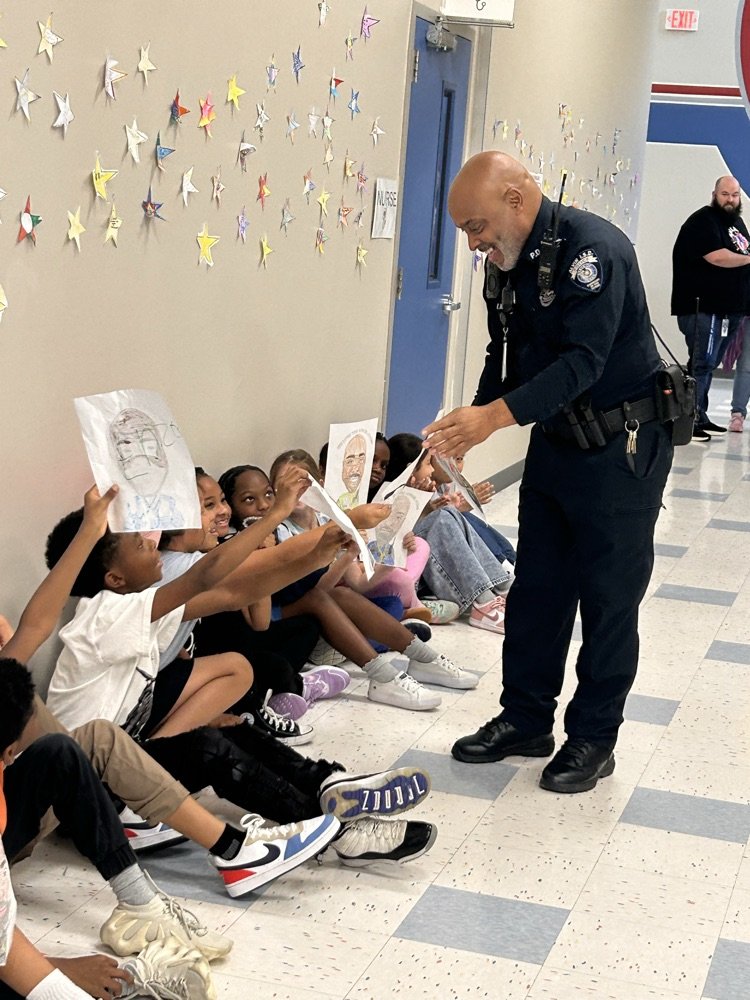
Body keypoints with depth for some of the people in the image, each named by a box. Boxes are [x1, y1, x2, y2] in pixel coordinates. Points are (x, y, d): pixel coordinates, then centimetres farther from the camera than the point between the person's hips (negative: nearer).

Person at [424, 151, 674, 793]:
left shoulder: (592, 247, -23)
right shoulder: (506, 266, 4)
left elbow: (582, 361, -31)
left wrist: (496, 415, -39)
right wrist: (465, 430, -4)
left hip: (620, 449, -8)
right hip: (554, 444, 8)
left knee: (609, 598, 2)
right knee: (536, 588, 12)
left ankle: (594, 738, 14)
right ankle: (526, 720, 24)